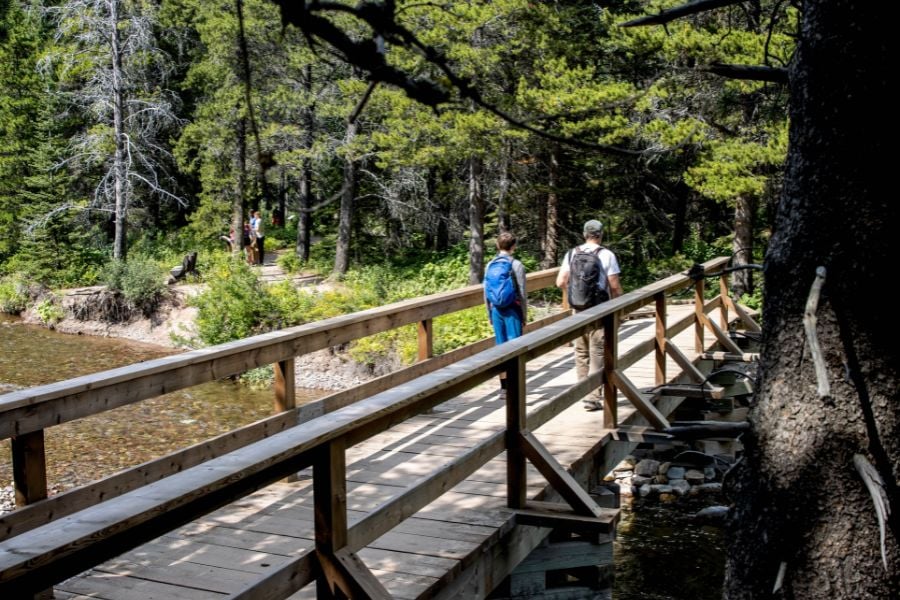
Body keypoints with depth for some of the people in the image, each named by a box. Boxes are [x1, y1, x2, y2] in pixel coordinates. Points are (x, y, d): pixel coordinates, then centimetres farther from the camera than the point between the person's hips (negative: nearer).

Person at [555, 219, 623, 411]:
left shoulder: (572, 253, 2)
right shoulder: (606, 255, -9)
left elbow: (560, 282, 1)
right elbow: (615, 286, -9)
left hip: (578, 310, 4)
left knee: (581, 353, 15)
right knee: (597, 355, 1)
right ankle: (592, 397, -2)